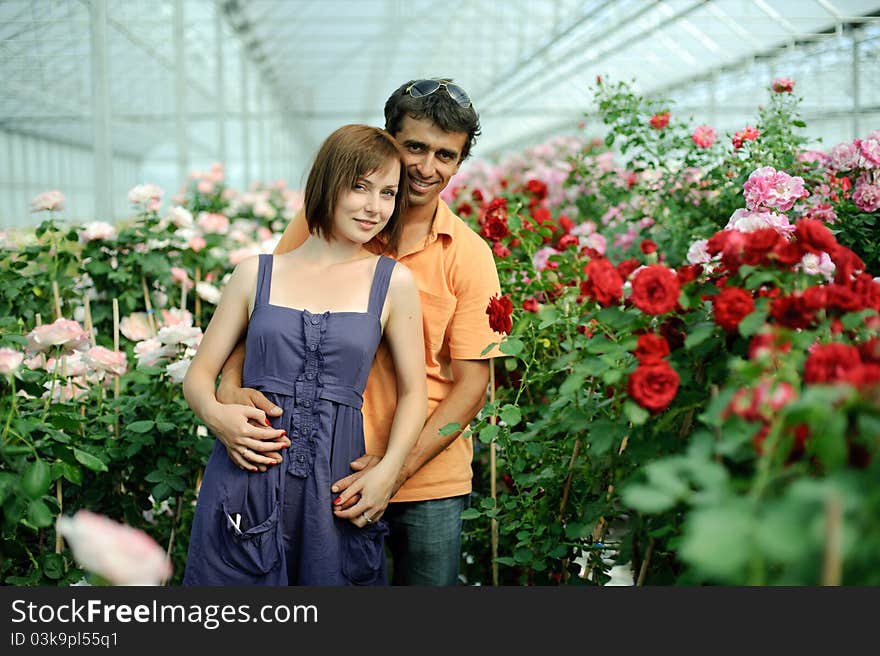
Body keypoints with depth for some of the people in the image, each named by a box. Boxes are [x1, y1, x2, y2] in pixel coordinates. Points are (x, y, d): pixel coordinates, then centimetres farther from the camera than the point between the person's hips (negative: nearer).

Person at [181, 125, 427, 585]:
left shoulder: (393, 284, 4)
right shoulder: (256, 274, 6)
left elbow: (412, 391, 7)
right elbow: (199, 374, 9)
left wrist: (388, 470, -8)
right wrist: (216, 413, -13)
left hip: (335, 483, 0)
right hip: (247, 477, 1)